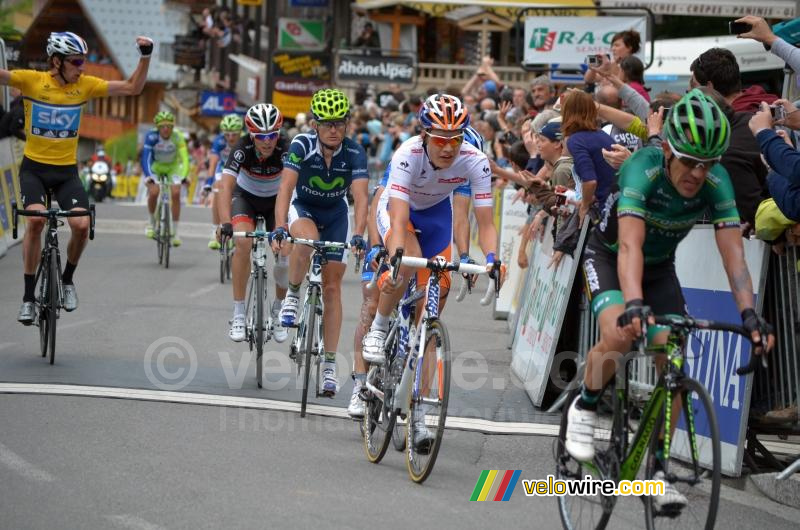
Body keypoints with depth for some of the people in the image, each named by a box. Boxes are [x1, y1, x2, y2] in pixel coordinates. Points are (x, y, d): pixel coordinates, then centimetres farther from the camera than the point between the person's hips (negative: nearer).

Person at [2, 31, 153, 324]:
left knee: (82, 225, -18)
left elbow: (132, 88, 0)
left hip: (67, 171, 2)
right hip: (34, 168, -2)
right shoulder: (32, 80, -9)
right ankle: (28, 296, -13)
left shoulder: (85, 85, -2)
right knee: (36, 219, -26)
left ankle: (67, 279, 13)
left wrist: (145, 56, -11)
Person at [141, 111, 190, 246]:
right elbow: (145, 158, -35)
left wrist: (184, 176, -48)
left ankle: (175, 232, -7)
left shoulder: (177, 137, -28)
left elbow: (184, 158, -32)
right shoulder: (151, 137, -30)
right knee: (153, 192, -22)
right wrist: (148, 176, -50)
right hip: (156, 166, 0)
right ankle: (152, 223, 7)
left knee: (176, 193, -18)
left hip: (173, 166, 0)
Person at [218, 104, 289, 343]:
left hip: (275, 200, 1)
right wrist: (225, 223, -52)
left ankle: (278, 309, 10)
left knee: (286, 253, -16)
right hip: (245, 196, -1)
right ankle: (238, 314, -21)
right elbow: (226, 186, -38)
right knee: (243, 243, -27)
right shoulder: (243, 148, -29)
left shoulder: (285, 150, -29)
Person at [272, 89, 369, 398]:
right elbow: (286, 188, -35)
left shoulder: (354, 153, -24)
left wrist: (358, 236, -48)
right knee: (308, 239, -39)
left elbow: (360, 197, -33)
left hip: (335, 213, 2)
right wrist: (280, 228, -49)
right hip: (302, 207, -1)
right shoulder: (301, 146, -26)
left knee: (332, 287, -2)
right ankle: (293, 295, -12)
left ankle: (329, 364, 4)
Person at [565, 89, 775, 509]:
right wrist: (633, 304, -60)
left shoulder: (716, 181, -23)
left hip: (659, 266, 4)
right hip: (608, 256, -4)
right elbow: (630, 245, -45)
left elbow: (732, 252, -27)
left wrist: (749, 313, -41)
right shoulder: (643, 169, -34)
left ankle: (656, 468, 0)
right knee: (619, 334, -31)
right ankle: (585, 407, -2)